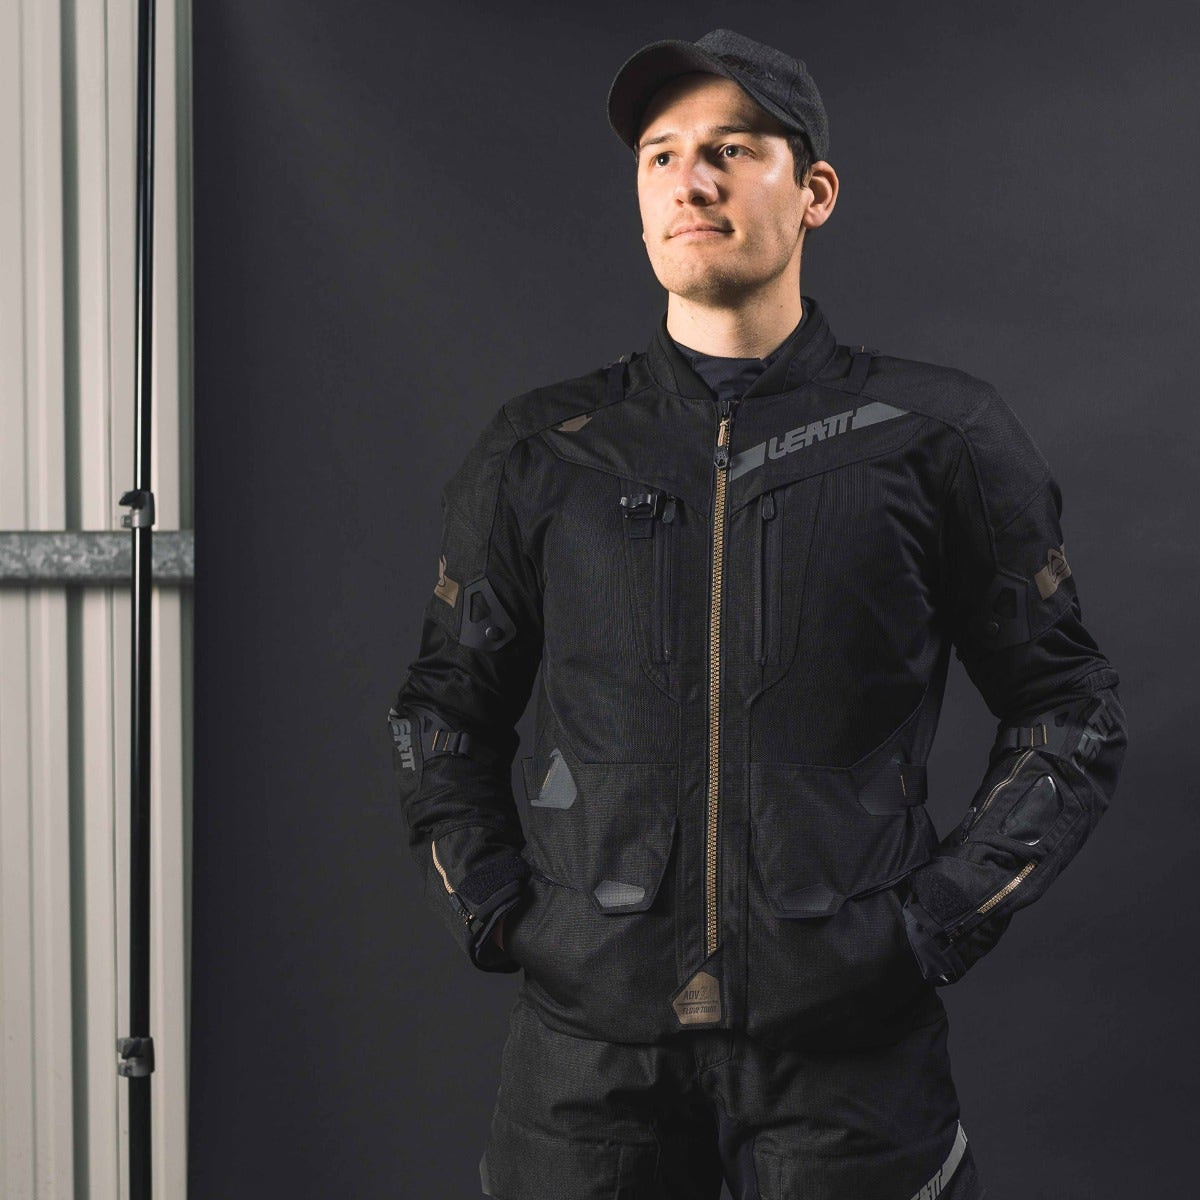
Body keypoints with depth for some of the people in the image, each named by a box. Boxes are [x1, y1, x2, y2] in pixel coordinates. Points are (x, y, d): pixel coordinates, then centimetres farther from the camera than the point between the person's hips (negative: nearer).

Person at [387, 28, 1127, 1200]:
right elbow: (442, 709, 14)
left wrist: (940, 919, -5)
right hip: (589, 1026, 2)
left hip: (852, 1029, -1)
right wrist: (491, 910, 2)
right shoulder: (537, 452, 6)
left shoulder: (937, 434, 2)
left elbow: (1070, 712, 5)